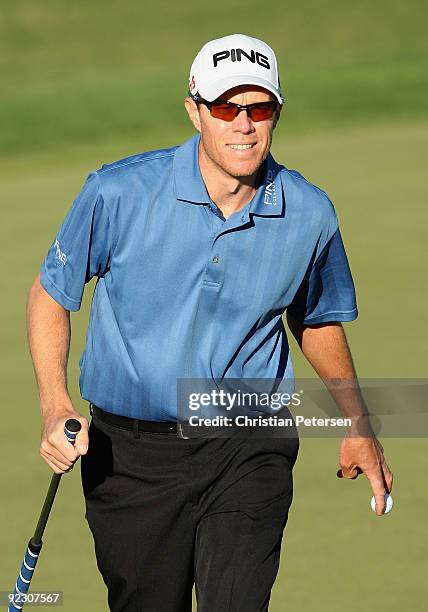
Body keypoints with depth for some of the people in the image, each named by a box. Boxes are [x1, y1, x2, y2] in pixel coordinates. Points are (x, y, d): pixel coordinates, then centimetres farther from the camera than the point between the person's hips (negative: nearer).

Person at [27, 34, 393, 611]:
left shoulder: (310, 214, -5)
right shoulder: (119, 193, -12)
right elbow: (50, 292, 2)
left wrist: (358, 424, 12)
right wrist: (55, 405, -11)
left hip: (251, 453, 0)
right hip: (131, 455, 0)